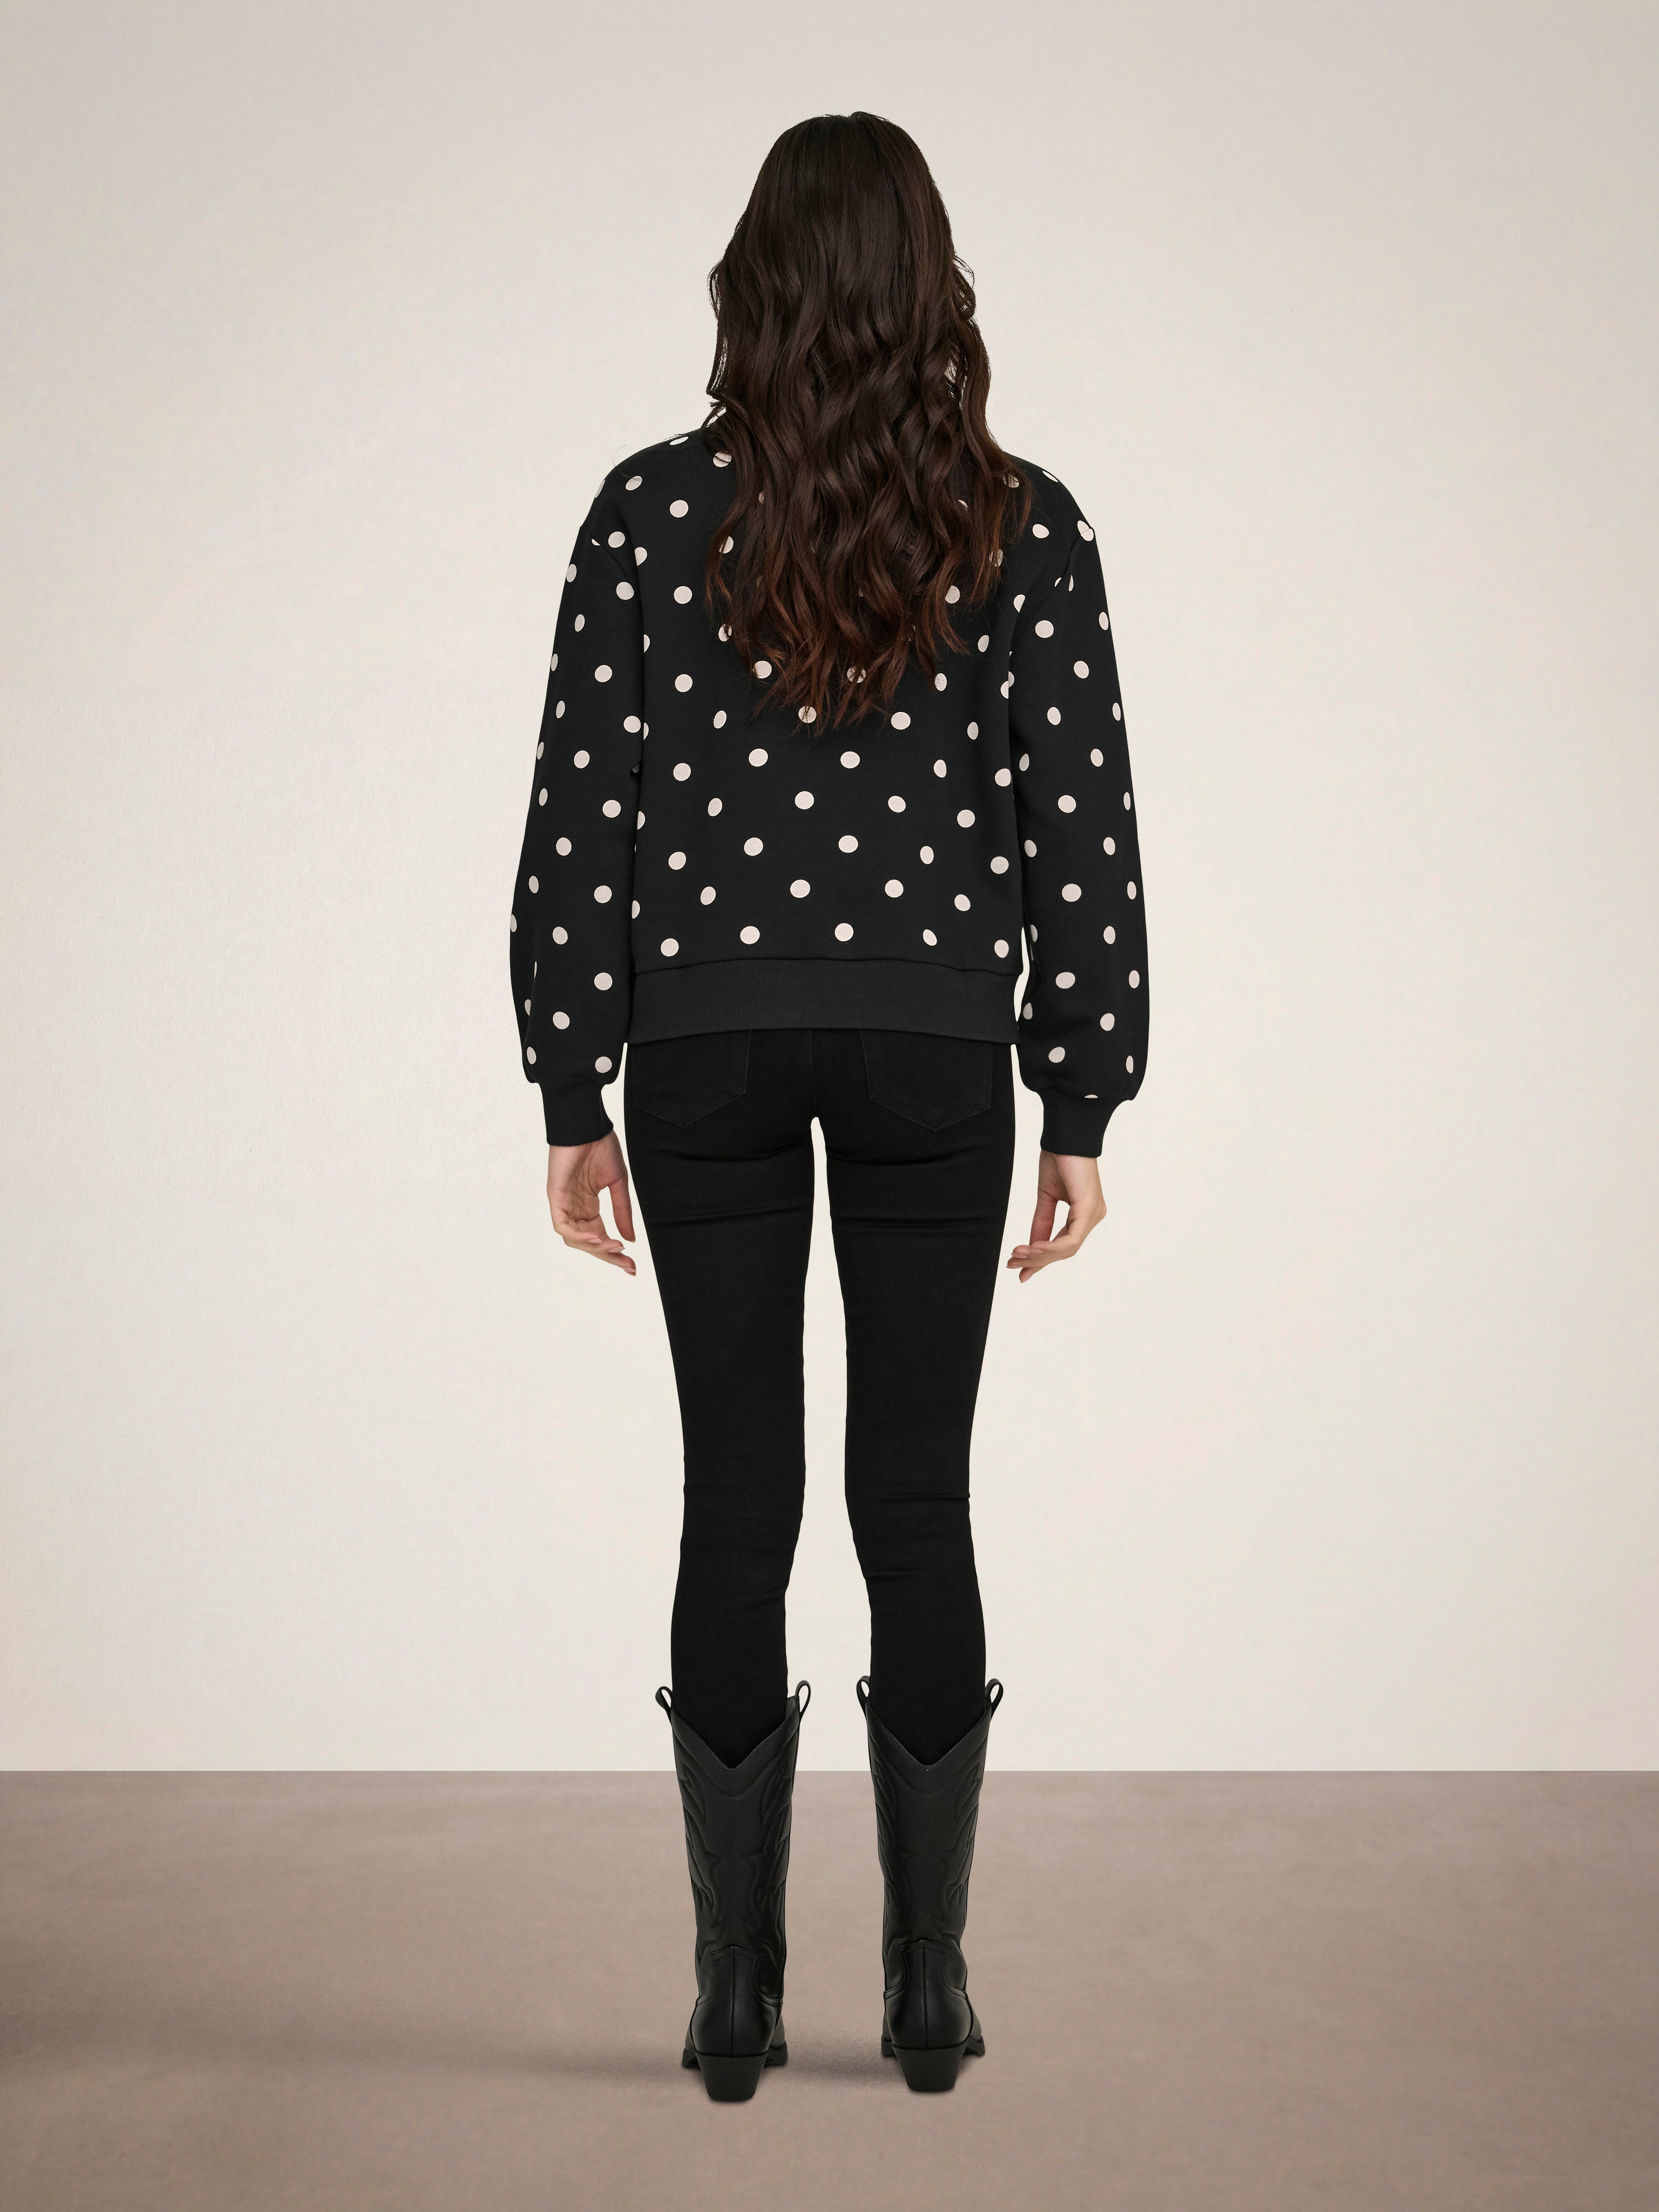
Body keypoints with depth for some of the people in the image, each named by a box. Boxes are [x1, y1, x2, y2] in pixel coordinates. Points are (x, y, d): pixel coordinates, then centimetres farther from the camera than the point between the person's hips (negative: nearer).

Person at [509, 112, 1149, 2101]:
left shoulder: (652, 512, -3)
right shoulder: (1024, 526, -2)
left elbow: (578, 819, -3)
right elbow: (1082, 833, -3)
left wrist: (573, 1099, 4)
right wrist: (1083, 1111, 4)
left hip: (706, 1052, 0)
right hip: (934, 1057, 0)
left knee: (737, 1503, 6)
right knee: (919, 1503, 7)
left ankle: (736, 1998, 12)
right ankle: (930, 1990, 14)